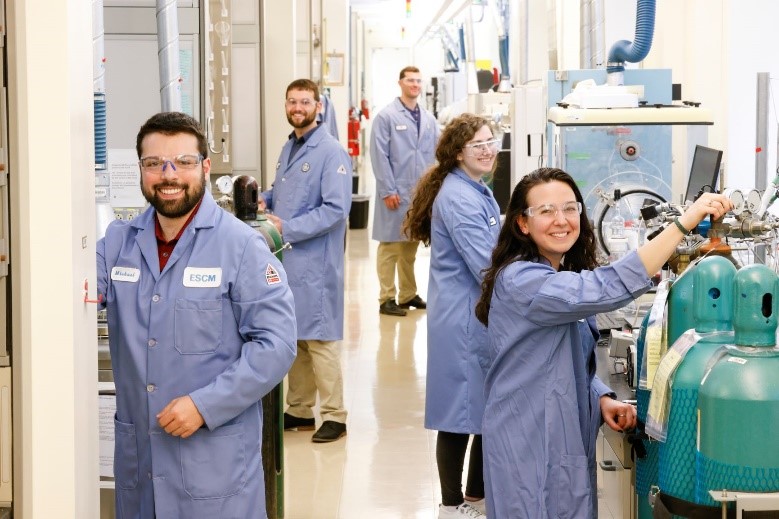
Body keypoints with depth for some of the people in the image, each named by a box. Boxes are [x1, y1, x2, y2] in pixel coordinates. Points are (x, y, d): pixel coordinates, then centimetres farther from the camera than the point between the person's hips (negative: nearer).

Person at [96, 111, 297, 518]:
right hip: (136, 455, 4)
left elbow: (275, 343, -13)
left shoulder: (241, 245, -9)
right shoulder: (117, 242, 6)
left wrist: (205, 405, -18)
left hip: (216, 459, -4)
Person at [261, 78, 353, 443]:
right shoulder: (288, 148, 15)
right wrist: (265, 199, 5)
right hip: (287, 258, 8)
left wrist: (287, 228, -20)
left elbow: (336, 208, -18)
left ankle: (334, 416, 5)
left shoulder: (331, 152, -12)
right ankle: (299, 410, 23)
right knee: (293, 336, 13)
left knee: (320, 338, -3)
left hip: (315, 261, -8)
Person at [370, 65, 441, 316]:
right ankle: (387, 299, 3)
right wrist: (388, 190, -13)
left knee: (411, 246, 13)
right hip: (396, 193, -5)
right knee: (390, 246, -2)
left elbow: (437, 153, 13)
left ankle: (408, 295, 23)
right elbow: (379, 156, -8)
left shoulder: (428, 119, 11)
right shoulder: (386, 116, -4)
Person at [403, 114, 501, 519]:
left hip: (479, 315, 10)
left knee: (485, 410, 15)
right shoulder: (458, 198, -18)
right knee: (462, 412, 0)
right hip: (464, 318, -10)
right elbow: (486, 265, -22)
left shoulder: (478, 191, 14)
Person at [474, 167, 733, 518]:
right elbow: (607, 288, -34)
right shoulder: (520, 281, -20)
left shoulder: (566, 277, 11)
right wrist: (683, 223, -36)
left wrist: (602, 399, -3)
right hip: (529, 447, -9)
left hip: (570, 441, 9)